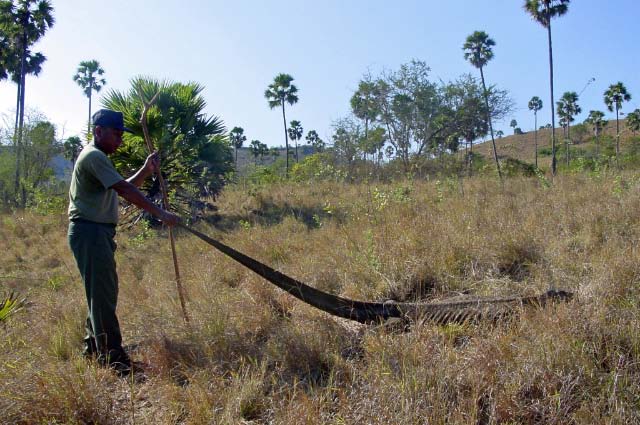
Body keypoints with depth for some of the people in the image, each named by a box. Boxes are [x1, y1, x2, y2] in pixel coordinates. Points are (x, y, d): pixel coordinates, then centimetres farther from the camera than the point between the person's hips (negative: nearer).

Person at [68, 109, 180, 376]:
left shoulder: (98, 158, 20)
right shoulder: (94, 156, -13)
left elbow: (123, 188, 18)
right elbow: (125, 190, -23)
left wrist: (145, 171, 4)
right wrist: (160, 213, -26)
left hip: (99, 233, 11)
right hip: (89, 232, -11)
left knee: (104, 291, 16)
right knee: (103, 295, -8)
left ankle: (94, 348, 29)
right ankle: (113, 359, -3)